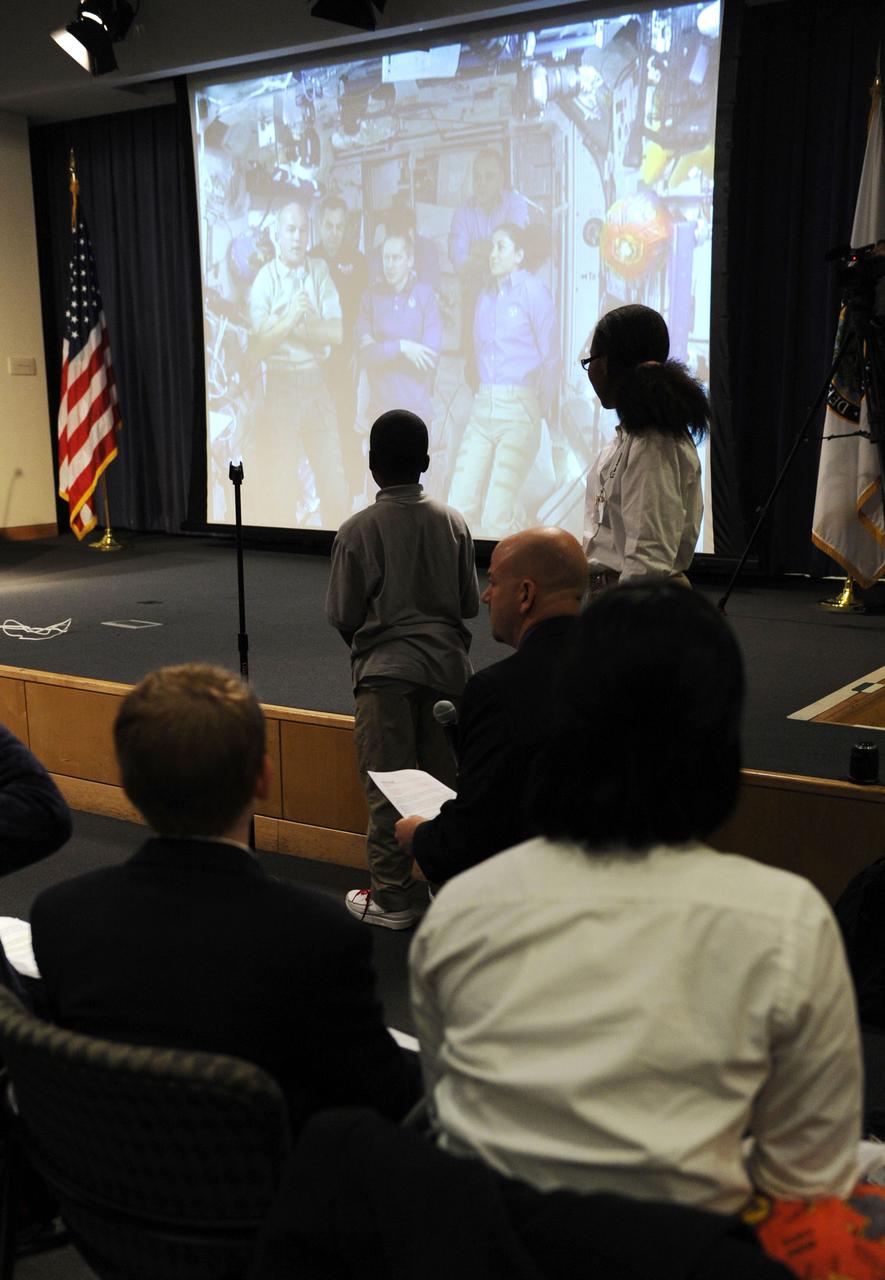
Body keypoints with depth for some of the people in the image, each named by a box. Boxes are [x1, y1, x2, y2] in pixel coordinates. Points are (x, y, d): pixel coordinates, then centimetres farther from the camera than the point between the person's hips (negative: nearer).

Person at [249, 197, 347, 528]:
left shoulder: (320, 271, 6)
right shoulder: (264, 280, -2)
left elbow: (336, 333, -2)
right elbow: (257, 347, -10)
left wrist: (293, 327, -11)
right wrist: (289, 319, -23)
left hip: (316, 380, 3)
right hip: (278, 384, -3)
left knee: (333, 476, 3)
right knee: (277, 479, -1)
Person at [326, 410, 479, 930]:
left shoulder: (358, 529, -9)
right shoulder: (453, 523, 0)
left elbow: (342, 616, -5)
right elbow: (470, 603, 6)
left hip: (385, 671, -3)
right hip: (447, 666, 3)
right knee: (449, 778, 11)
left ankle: (393, 896, 10)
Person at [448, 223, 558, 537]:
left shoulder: (534, 290, -2)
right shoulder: (485, 298, 17)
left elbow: (550, 355, -2)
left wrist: (541, 409, 3)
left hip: (518, 408, -6)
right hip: (482, 406, 6)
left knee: (496, 516, -11)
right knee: (459, 506, -1)